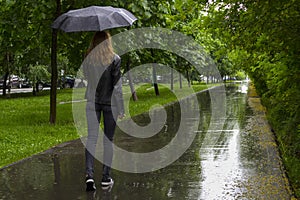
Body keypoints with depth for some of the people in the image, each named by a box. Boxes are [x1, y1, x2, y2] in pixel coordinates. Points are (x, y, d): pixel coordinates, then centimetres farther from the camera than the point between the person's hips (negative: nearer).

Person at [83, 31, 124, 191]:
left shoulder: (88, 59, -1)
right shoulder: (115, 59, -10)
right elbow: (117, 86, -10)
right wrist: (121, 109, -5)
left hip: (92, 101, 2)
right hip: (110, 103, -2)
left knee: (91, 137, 2)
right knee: (108, 139, 8)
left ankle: (89, 174, -14)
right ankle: (106, 177, 13)